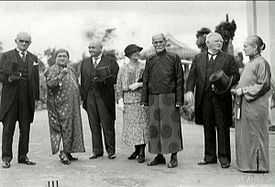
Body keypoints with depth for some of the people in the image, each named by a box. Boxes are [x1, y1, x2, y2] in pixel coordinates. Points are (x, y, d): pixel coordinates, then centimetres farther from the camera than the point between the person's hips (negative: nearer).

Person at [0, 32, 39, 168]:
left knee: (25, 129, 6)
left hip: (27, 99, 3)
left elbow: (36, 79, 14)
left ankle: (23, 156, 15)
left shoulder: (33, 58, 15)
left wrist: (36, 98, 9)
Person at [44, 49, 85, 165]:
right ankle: (64, 153, -7)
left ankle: (67, 152, 15)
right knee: (66, 127, -13)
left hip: (72, 104, 8)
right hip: (60, 104, -8)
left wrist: (78, 99, 18)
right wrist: (61, 75, -32)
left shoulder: (71, 70, 19)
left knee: (72, 127, 8)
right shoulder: (52, 70, -3)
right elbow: (50, 83, -20)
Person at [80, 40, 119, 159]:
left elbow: (116, 79, -1)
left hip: (105, 96, -4)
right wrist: (83, 96, 5)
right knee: (94, 125, 5)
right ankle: (97, 151, 13)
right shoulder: (85, 63, 17)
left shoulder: (110, 61, 4)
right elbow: (82, 81, 14)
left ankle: (111, 151, 8)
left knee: (107, 124, -1)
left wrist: (104, 80, -18)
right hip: (90, 96, 4)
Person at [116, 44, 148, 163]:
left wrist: (139, 84, -12)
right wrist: (120, 100, -1)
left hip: (141, 100, -3)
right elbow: (119, 86, 9)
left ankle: (142, 153, 1)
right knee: (131, 126, 5)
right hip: (128, 101, 3)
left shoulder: (144, 67, 4)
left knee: (142, 125, -6)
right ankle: (137, 150, 19)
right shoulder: (123, 70, 11)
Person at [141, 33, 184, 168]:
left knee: (171, 126, -2)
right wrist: (144, 99, 8)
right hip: (153, 98, 4)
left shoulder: (174, 57, 3)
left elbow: (179, 80, -1)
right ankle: (159, 156, 16)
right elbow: (145, 81, 15)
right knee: (154, 127, 5)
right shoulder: (149, 60, 14)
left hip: (169, 97, -4)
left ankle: (174, 157, 7)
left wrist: (179, 99, -7)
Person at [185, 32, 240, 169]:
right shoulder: (198, 58, 12)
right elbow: (192, 76, 6)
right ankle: (209, 157, 19)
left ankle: (224, 157, 9)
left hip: (221, 98, -2)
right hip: (204, 98, 2)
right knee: (208, 128, 10)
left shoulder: (228, 58, 7)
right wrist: (189, 91, -9)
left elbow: (235, 75, 2)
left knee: (223, 128, 1)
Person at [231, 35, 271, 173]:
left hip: (256, 106, -9)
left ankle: (258, 165, 7)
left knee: (255, 135, -2)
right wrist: (238, 90, 6)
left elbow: (263, 85, -16)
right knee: (244, 135, 11)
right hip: (245, 105, 9)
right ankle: (246, 163, 19)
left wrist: (244, 90, -16)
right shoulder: (249, 64, 16)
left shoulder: (261, 63, -11)